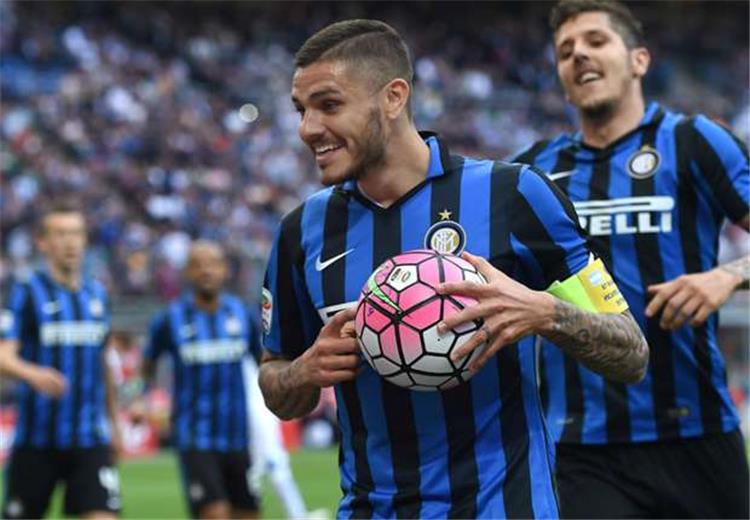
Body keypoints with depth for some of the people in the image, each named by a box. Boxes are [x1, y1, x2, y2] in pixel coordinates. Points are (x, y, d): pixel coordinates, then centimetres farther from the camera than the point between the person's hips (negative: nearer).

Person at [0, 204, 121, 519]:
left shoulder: (97, 294, 11)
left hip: (91, 438, 3)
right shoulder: (27, 293, -4)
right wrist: (33, 374, -37)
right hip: (36, 439, -3)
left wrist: (113, 422, 25)